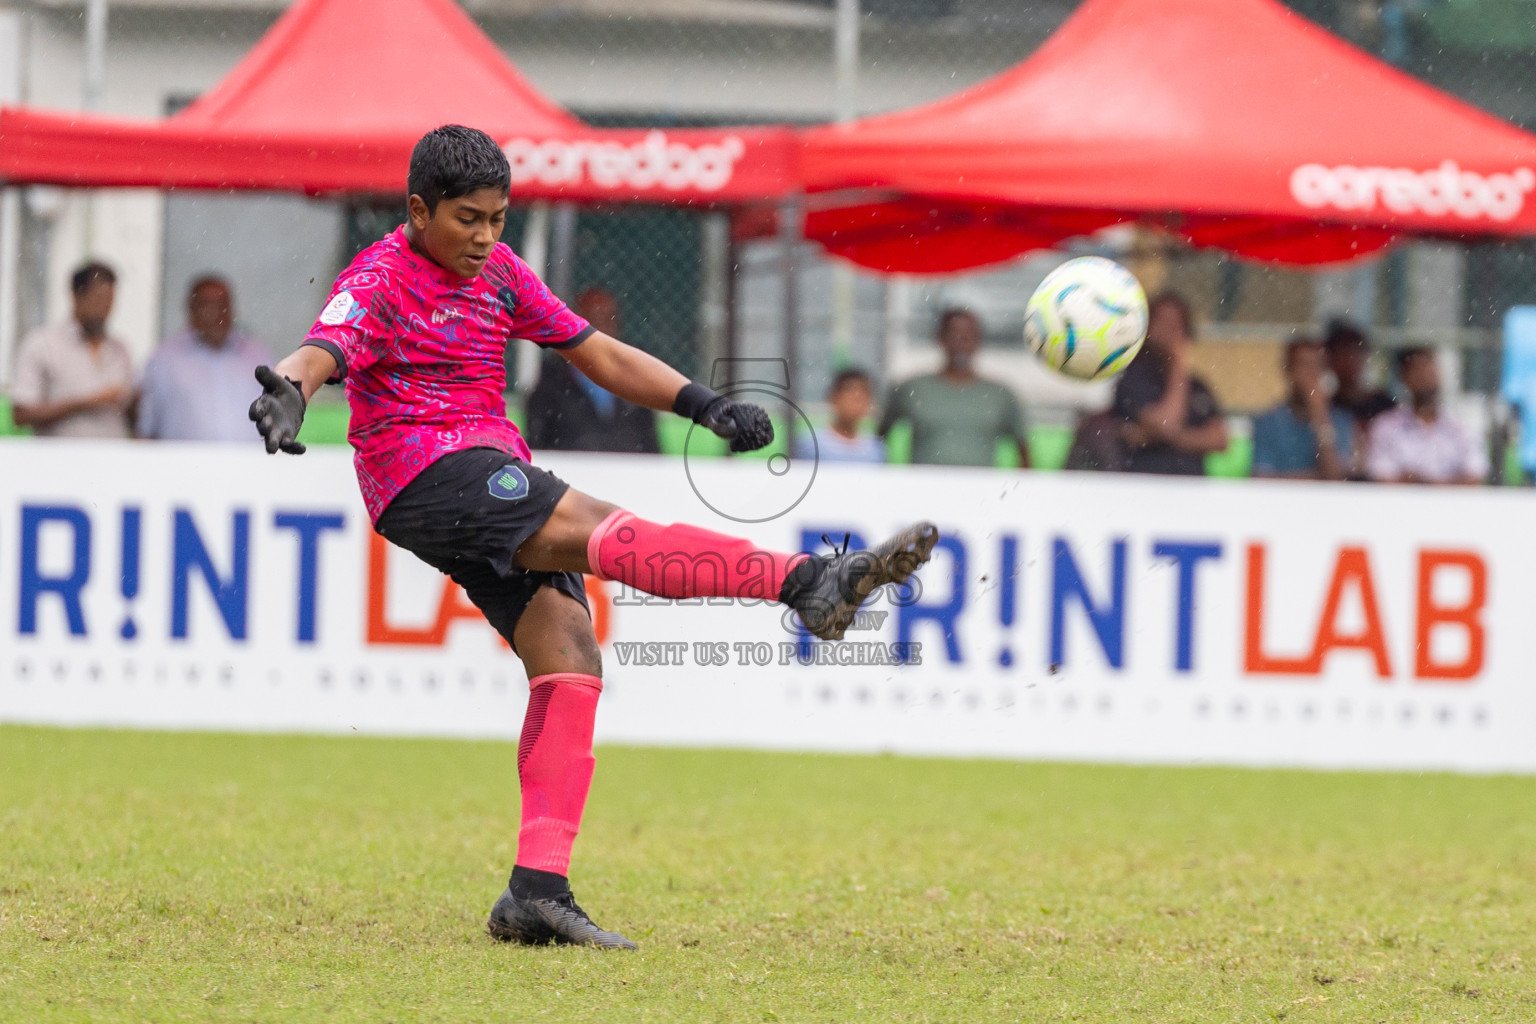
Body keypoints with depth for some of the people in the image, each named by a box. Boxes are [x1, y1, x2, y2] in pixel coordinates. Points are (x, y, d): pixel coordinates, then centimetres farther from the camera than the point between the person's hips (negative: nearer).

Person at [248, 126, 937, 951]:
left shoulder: (498, 271, 17)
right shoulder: (379, 281, -4)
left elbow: (595, 353, 20)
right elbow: (324, 349, -23)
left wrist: (703, 405, 9)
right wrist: (288, 391, -47)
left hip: (497, 479, 8)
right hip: (425, 478, -8)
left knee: (568, 655, -7)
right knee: (605, 531, -27)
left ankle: (538, 892, -10)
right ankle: (810, 583, -43)